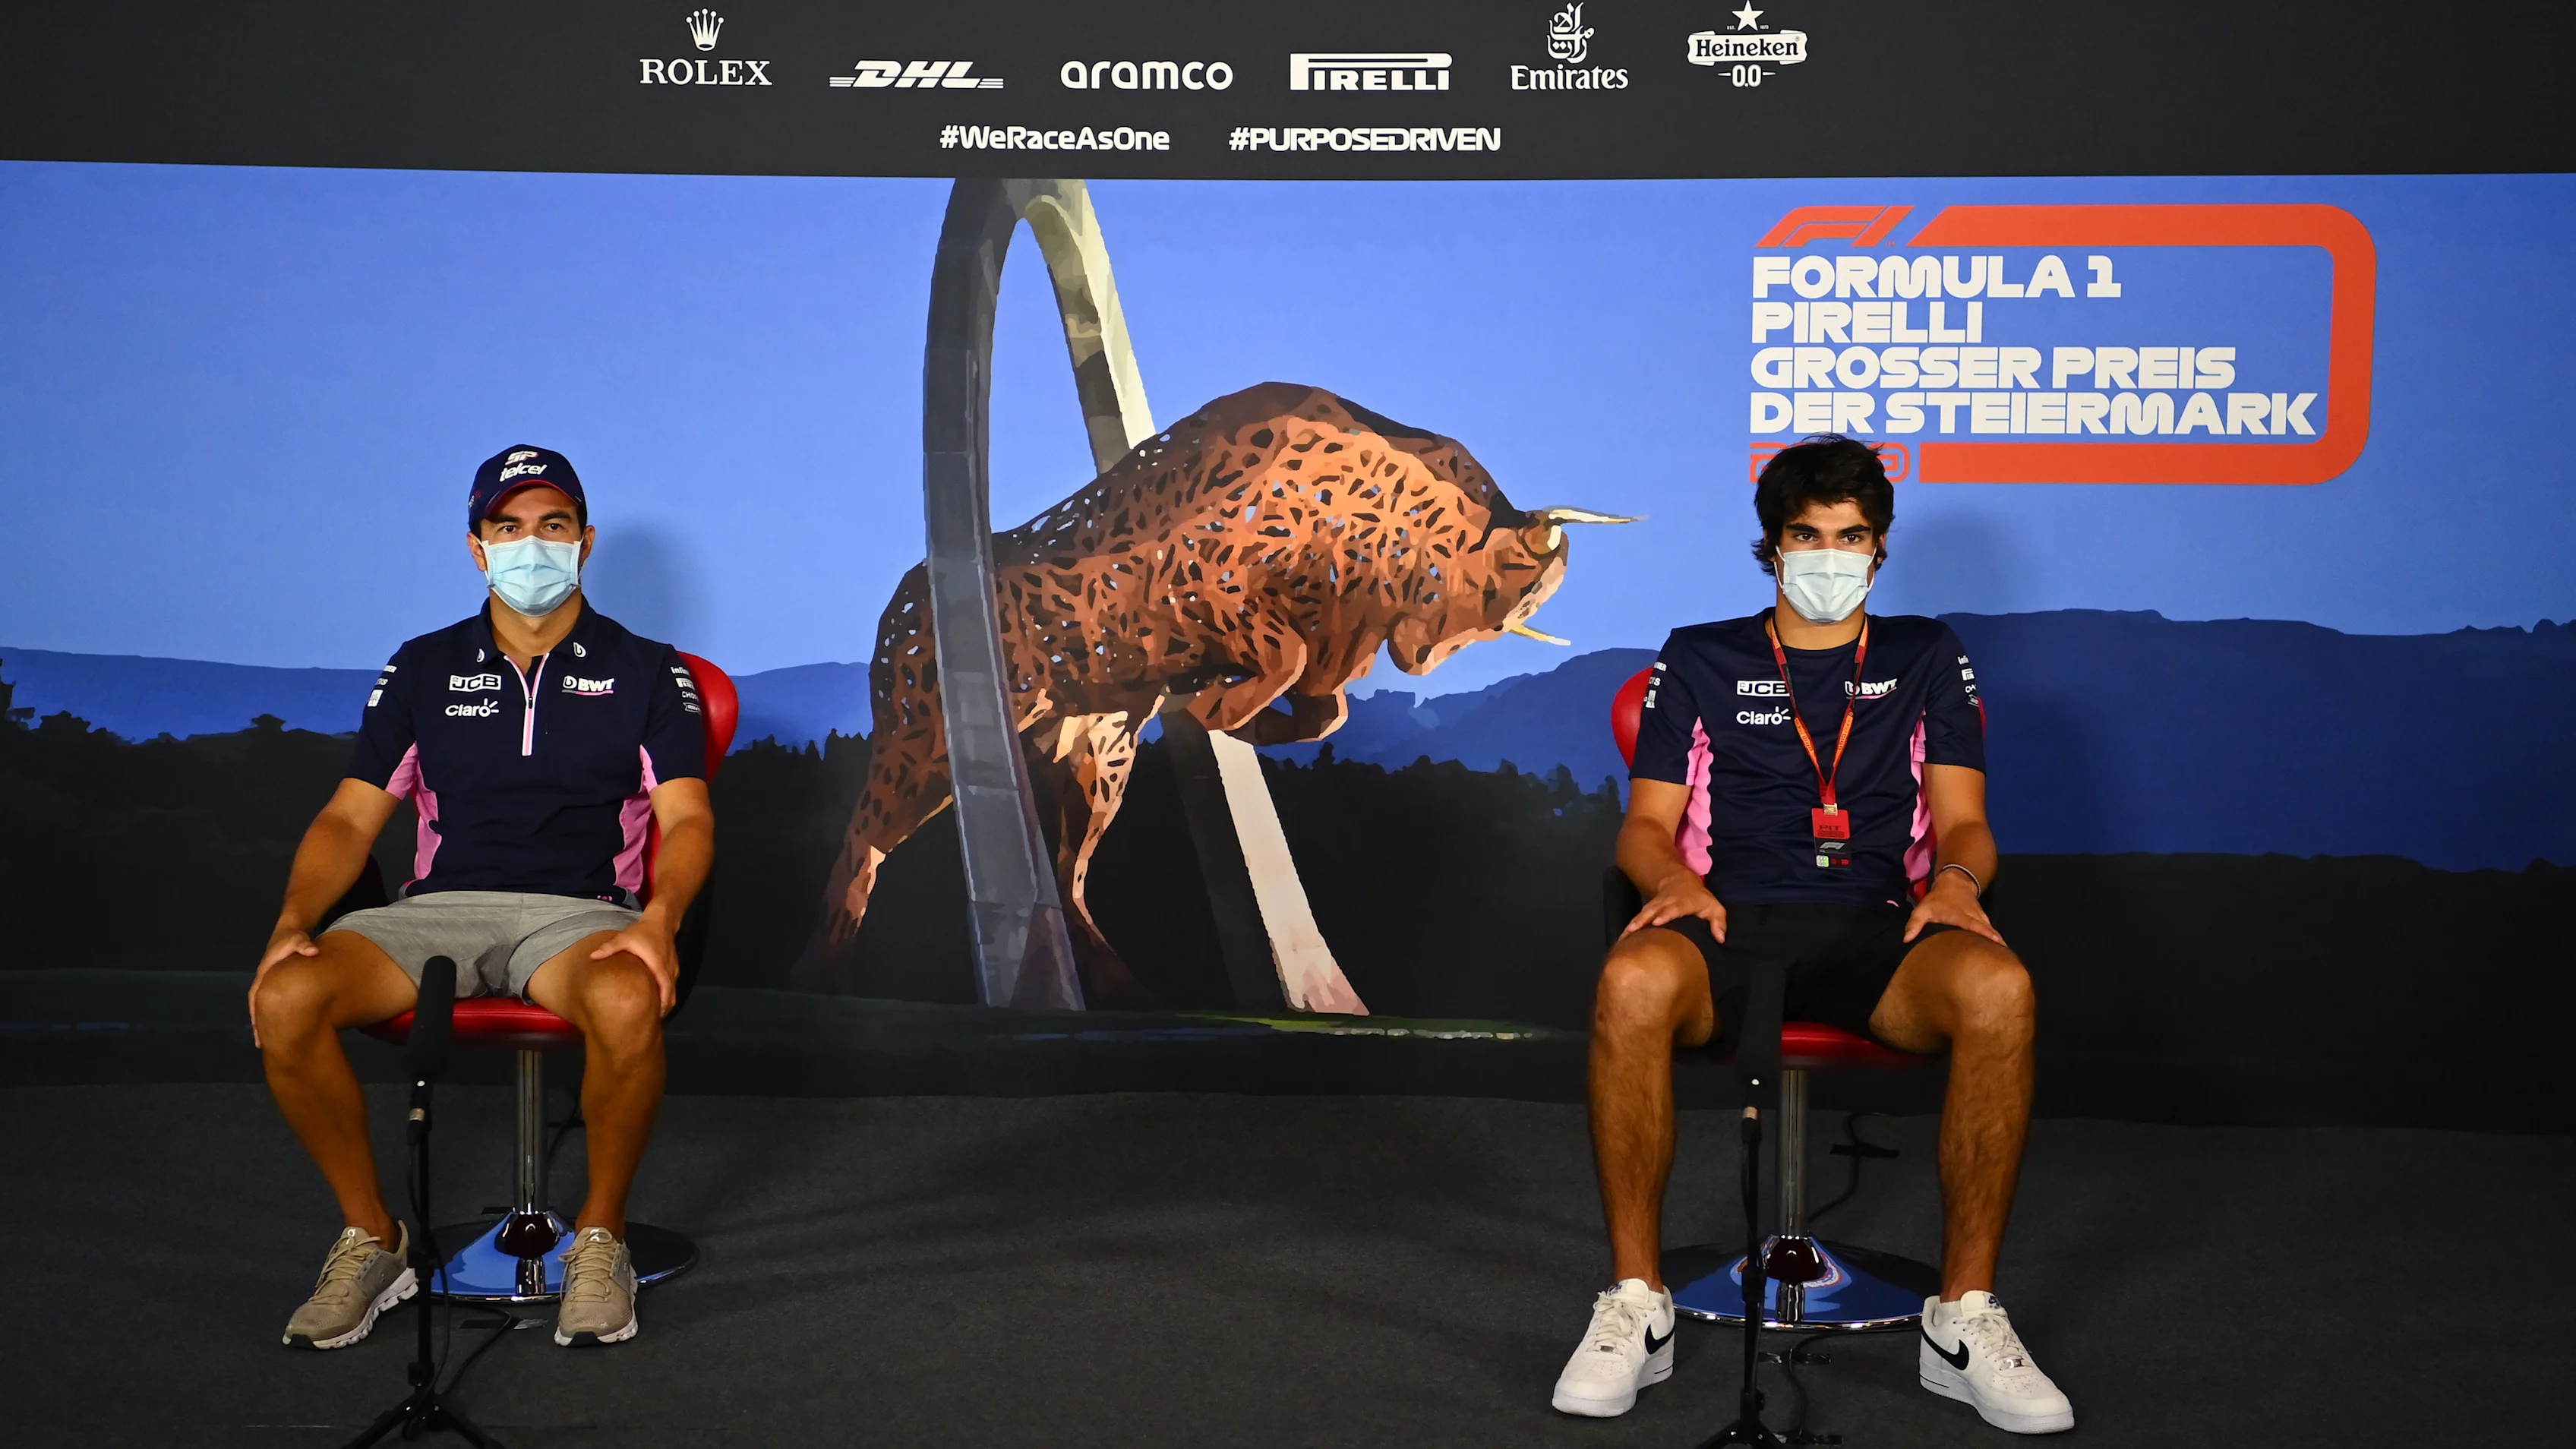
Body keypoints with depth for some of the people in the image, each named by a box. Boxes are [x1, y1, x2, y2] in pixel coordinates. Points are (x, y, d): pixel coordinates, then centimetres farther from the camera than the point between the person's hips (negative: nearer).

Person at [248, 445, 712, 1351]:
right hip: (438, 907, 3)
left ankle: (600, 1238, -13)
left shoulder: (645, 672, 11)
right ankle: (371, 1240, -7)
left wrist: (659, 919, -22)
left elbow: (687, 818, 0)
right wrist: (293, 923, -7)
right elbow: (351, 817, 12)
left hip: (579, 912, -2)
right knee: (285, 999, -27)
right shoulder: (425, 669, 17)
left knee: (627, 1005, -39)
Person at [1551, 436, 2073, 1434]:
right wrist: (1674, 879, -12)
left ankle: (1965, 1315, -23)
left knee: (1997, 988, -35)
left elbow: (1962, 819, 13)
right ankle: (1635, 1305, -24)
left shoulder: (1926, 659, 22)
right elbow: (1646, 825, 13)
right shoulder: (1700, 660, 20)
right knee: (1632, 982, -37)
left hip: (1878, 936, 1)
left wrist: (1956, 878, -12)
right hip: (1732, 923, -1)